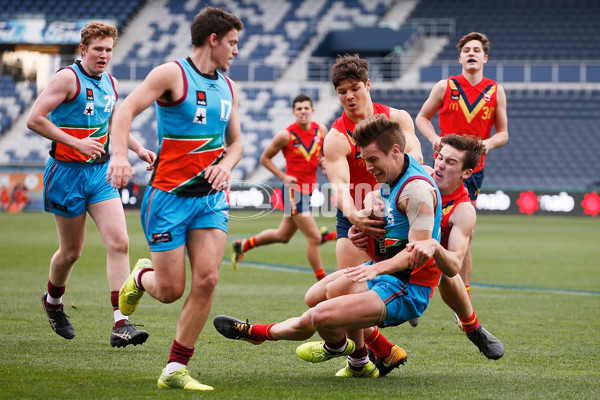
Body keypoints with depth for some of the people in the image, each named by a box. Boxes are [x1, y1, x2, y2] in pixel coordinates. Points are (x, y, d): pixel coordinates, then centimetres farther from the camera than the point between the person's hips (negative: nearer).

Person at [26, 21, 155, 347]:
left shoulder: (111, 83, 11)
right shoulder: (67, 78, -11)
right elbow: (34, 119, -18)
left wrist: (138, 149, 14)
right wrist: (76, 142, -22)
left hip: (100, 173, 5)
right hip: (67, 172, -5)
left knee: (119, 242, -12)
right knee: (71, 250, 7)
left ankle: (120, 325, -16)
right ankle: (53, 300, 38)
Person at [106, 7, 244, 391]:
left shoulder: (228, 87, 13)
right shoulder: (172, 74, -8)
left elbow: (235, 141, 20)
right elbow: (126, 111, -16)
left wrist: (225, 164, -3)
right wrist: (120, 155, -32)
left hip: (211, 196, 5)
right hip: (169, 195, -5)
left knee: (207, 279, -12)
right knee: (171, 291, -5)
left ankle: (175, 370, -2)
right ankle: (141, 277, 34)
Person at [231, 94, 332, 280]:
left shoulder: (320, 130, 3)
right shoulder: (286, 135, -12)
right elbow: (265, 158, -1)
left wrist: (324, 161, -4)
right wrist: (283, 176, -12)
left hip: (309, 189, 7)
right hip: (294, 190, -7)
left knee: (282, 235, 20)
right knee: (314, 237, -11)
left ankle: (243, 245, 39)